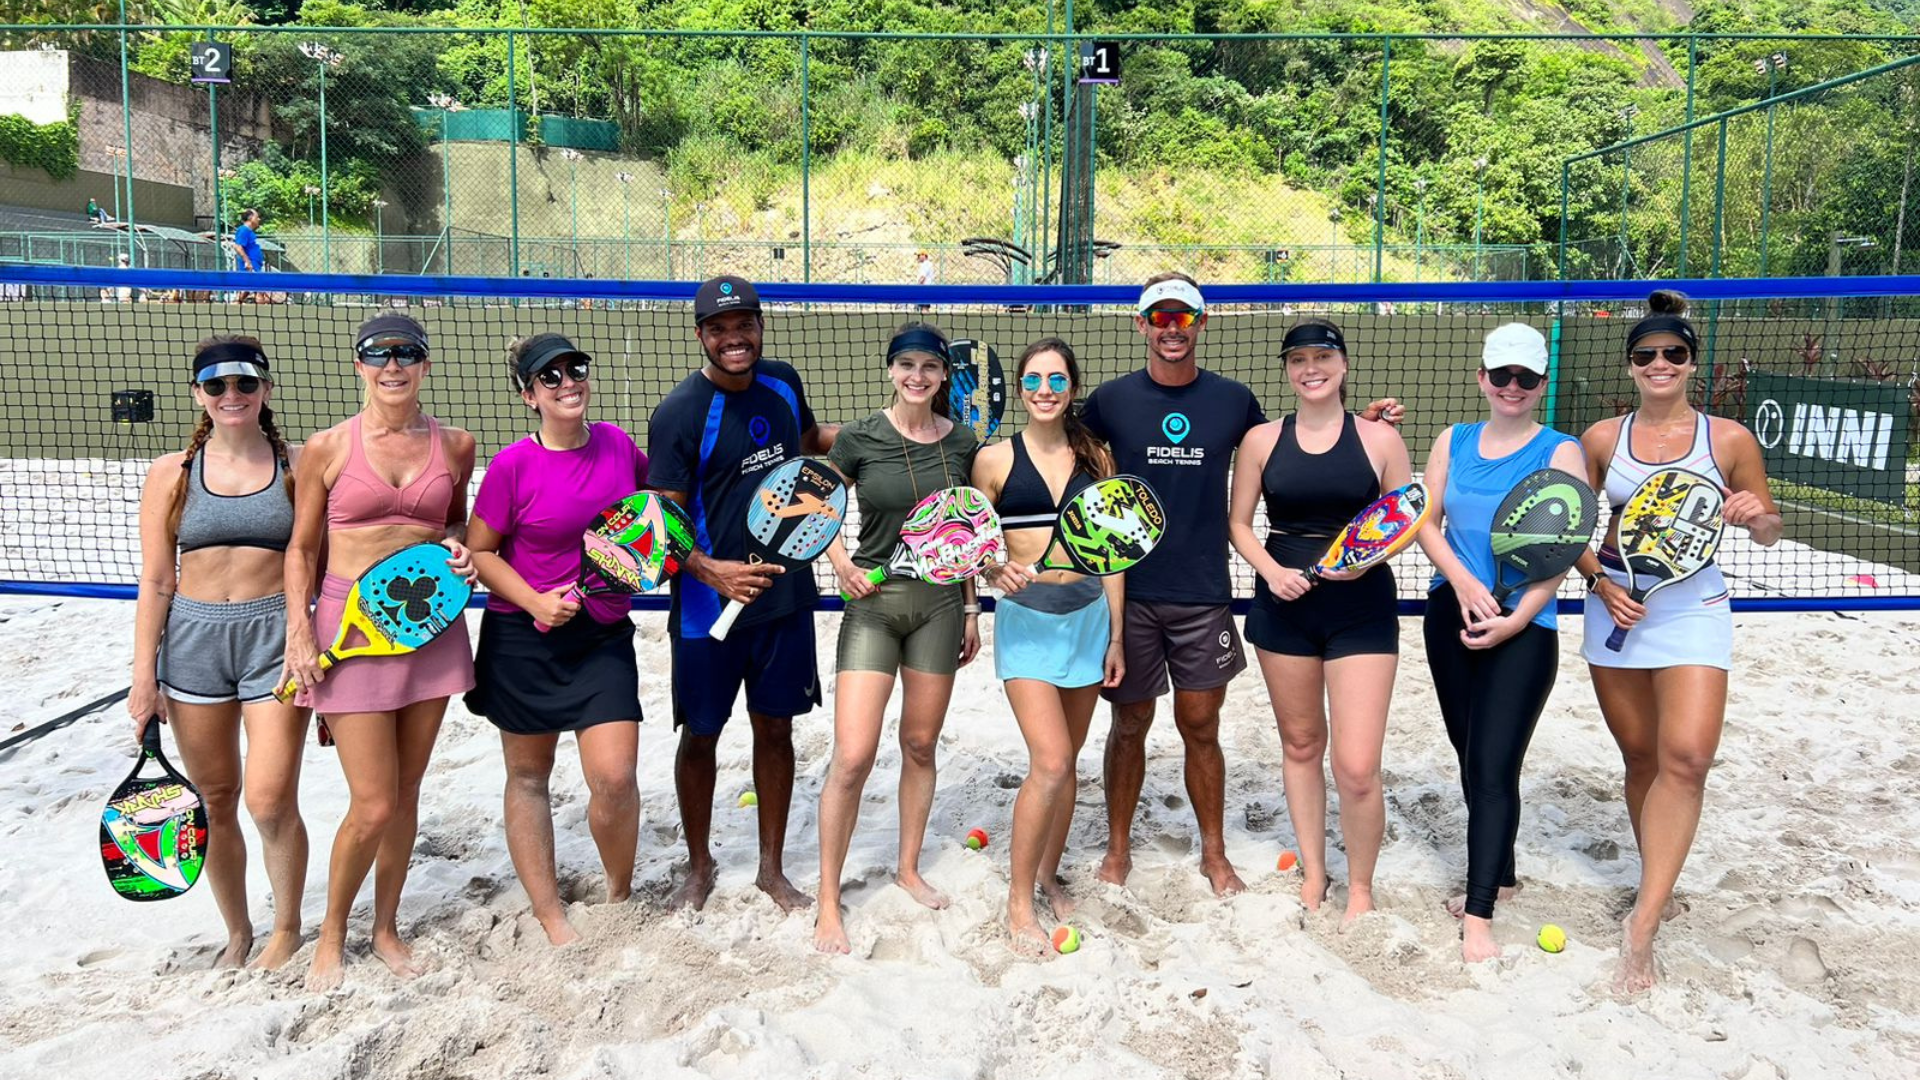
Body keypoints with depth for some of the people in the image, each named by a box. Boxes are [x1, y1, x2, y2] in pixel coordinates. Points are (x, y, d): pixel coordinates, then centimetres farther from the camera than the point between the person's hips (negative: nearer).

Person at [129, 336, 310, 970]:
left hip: (276, 635, -2)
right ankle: (237, 932, 29)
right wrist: (144, 676, 2)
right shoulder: (172, 474, 5)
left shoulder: (298, 467, 2)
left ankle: (287, 930, 15)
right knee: (215, 800, 10)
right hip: (194, 639, 2)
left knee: (270, 801, -9)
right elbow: (156, 583, 6)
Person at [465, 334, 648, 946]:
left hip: (605, 635, 2)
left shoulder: (617, 443, -2)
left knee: (615, 777, -7)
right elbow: (478, 551, -5)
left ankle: (620, 894, 21)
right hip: (524, 639, -2)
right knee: (529, 777, 10)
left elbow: (648, 496, 19)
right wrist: (538, 602, -16)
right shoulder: (513, 466, -12)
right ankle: (549, 914, 26)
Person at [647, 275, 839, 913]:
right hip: (709, 604, -4)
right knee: (700, 736, 11)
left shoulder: (782, 383, 3)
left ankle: (772, 869, 30)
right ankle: (699, 866, 33)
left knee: (775, 729, 14)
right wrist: (711, 571, -33)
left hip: (786, 594, 5)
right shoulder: (680, 413, -15)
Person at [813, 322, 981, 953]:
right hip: (874, 601, -3)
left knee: (921, 745, 13)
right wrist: (842, 564, -12)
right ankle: (828, 902, 5)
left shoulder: (961, 443, 2)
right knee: (852, 758, -9)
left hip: (940, 602, 3)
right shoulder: (859, 439, -6)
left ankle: (909, 869, 33)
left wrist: (971, 608, 10)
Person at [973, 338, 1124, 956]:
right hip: (1027, 619, -3)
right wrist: (996, 569, -20)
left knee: (1065, 761, 11)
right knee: (1050, 763, -12)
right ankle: (1019, 900, 4)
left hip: (1088, 617, 3)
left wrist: (1116, 635, 6)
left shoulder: (1096, 457, 5)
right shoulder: (994, 460, -3)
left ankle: (1049, 874, 30)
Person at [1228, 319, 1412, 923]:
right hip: (1283, 606, 2)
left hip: (1362, 608, -2)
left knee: (1357, 767, -7)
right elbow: (1239, 524, 6)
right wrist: (1271, 570, -12)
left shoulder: (1379, 438, 0)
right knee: (1300, 745, 14)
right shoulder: (1262, 440, 3)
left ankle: (1360, 886, 18)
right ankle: (1313, 871, 33)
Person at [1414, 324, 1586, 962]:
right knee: (1471, 757, 14)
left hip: (1524, 628, -5)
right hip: (1450, 614, 5)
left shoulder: (1560, 452, -3)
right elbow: (1426, 522, 4)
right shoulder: (1454, 442, 9)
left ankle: (1478, 916, -5)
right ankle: (1499, 876, 32)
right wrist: (1463, 581, -14)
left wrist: (1513, 621, -17)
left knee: (1494, 766, -9)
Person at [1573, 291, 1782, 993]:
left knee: (1686, 758, -17)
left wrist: (1755, 515, -16)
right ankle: (1656, 886, 31)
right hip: (1615, 610, 2)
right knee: (1641, 758, 10)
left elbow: (1768, 534, 7)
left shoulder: (1729, 440, 0)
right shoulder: (1601, 439, 4)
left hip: (1694, 611, -2)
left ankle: (1642, 925, -12)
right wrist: (1600, 582, -7)